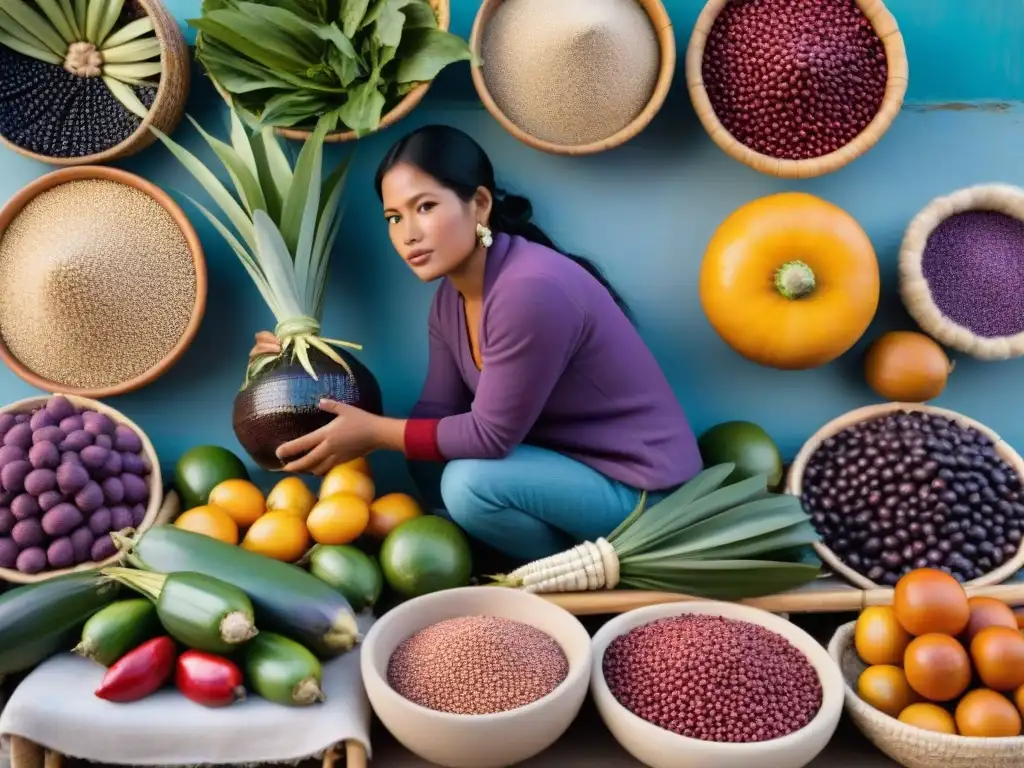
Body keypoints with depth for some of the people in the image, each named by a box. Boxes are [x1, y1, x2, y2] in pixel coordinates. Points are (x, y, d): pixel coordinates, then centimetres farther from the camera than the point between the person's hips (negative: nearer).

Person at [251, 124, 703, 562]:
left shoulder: (532, 290, -28)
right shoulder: (450, 299, 0)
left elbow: (490, 435, -23)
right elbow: (437, 416, 0)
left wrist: (374, 433, -15)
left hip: (640, 484, -9)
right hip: (568, 463, 9)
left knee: (471, 482, -25)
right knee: (429, 458, 3)